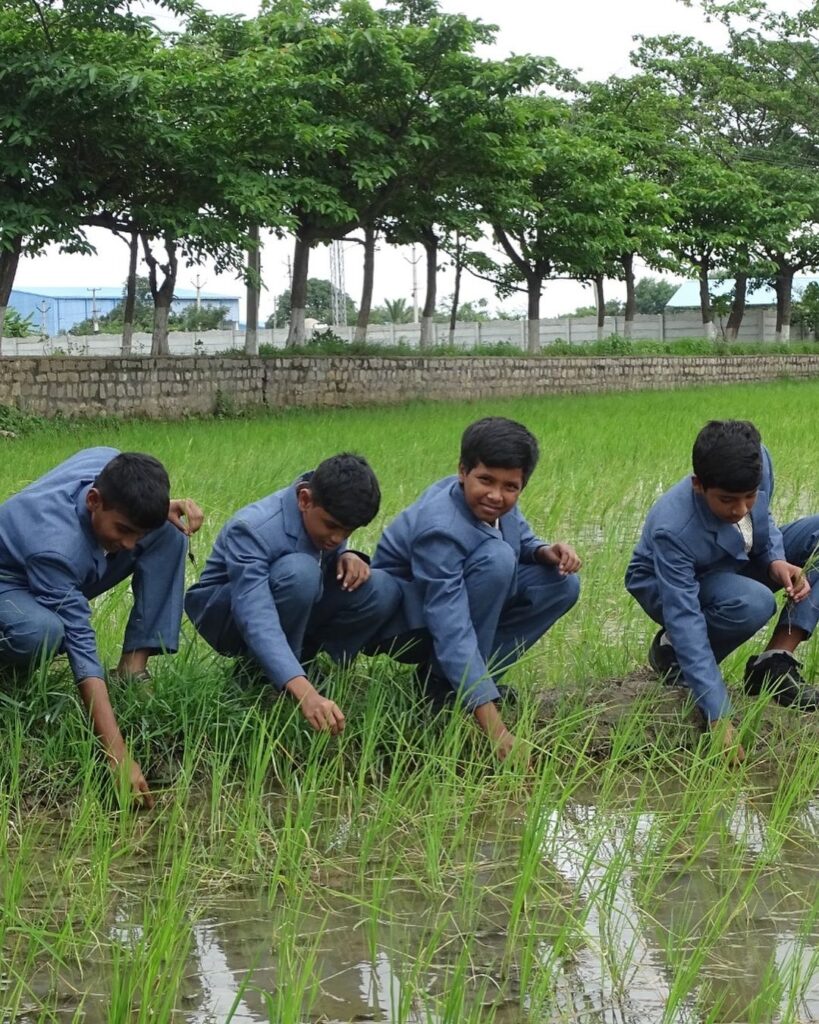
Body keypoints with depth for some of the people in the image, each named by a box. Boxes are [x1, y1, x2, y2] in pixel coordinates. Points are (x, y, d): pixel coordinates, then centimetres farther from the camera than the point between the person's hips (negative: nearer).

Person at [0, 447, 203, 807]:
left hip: (69, 579, 7)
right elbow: (82, 648, -42)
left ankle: (133, 668, -12)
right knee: (42, 631, -43)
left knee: (170, 533, -14)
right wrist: (119, 755, -46)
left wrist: (166, 510, -19)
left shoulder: (114, 467, -23)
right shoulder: (55, 545, -41)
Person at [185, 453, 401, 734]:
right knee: (298, 571, -38)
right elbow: (257, 621, -46)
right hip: (225, 614, -7)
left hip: (293, 612, 7)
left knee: (382, 589, -17)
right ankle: (260, 676, -17)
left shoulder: (331, 514, -12)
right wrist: (304, 692, -59)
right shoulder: (252, 529, -33)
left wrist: (347, 557, -18)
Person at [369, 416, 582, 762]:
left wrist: (545, 551, -20)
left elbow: (523, 541, 9)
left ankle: (472, 676, -3)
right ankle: (446, 684, -19)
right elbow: (451, 630, -42)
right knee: (496, 557, -32)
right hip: (405, 622, -8)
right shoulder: (439, 528, -35)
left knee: (561, 584, -9)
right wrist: (493, 726, -49)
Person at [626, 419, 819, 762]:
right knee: (753, 602, -38)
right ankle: (672, 651, -7)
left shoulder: (759, 460, -24)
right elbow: (685, 617, -39)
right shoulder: (672, 529, -38)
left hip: (740, 562, 6)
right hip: (668, 588, -6)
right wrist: (719, 718, -43)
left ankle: (775, 662, -14)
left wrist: (776, 560, -22)